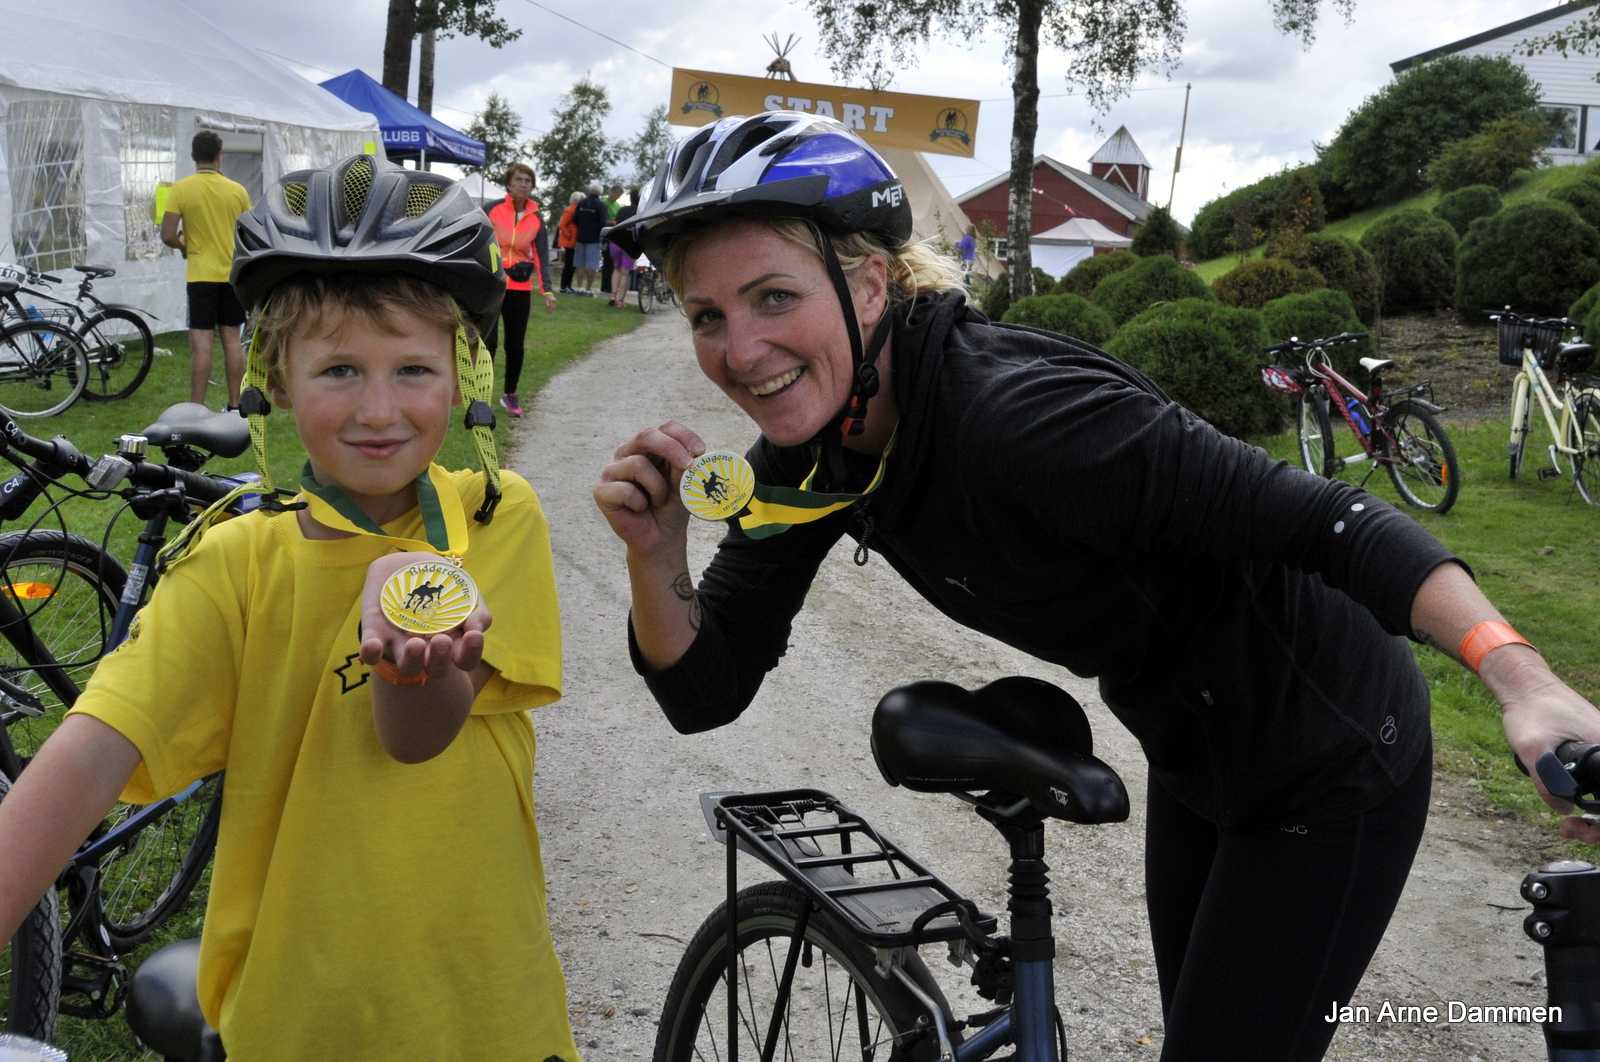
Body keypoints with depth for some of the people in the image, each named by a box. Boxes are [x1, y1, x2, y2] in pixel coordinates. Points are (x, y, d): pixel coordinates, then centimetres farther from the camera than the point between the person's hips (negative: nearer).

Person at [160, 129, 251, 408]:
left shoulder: (181, 189, -7)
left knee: (201, 343, -4)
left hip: (202, 275, -3)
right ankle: (235, 406, 13)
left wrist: (184, 245, 10)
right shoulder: (236, 189, 1)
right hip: (233, 273, 3)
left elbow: (167, 236, -10)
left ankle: (197, 408, -5)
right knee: (231, 338, 10)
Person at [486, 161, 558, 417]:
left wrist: (546, 290, -12)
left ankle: (510, 395, 25)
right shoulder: (493, 209, -5)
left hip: (520, 288, 3)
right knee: (488, 342, -7)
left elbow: (541, 255, -1)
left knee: (515, 345, 8)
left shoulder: (536, 218, 3)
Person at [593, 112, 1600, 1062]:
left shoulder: (1016, 412, -35)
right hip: (1196, 759, 8)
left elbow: (1326, 520, -36)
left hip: (1328, 767, -7)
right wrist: (655, 557, -27)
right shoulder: (804, 458, -10)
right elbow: (706, 691, -8)